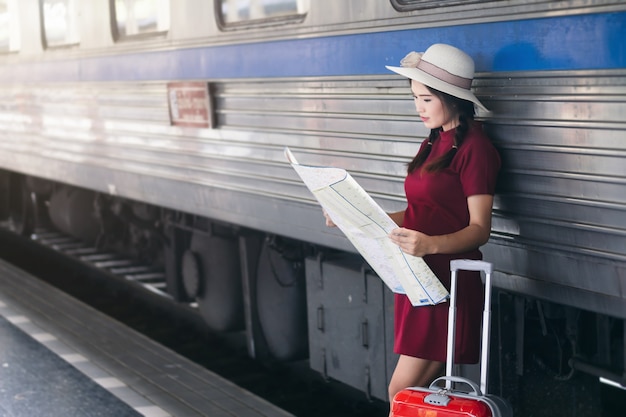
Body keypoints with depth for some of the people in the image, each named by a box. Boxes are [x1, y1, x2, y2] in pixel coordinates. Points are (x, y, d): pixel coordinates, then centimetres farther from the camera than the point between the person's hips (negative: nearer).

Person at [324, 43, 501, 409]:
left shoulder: (474, 148, -11)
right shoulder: (433, 145, 15)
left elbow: (479, 229, -14)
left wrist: (431, 244, -32)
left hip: (448, 281, -8)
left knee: (403, 391, -8)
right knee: (424, 390, 8)